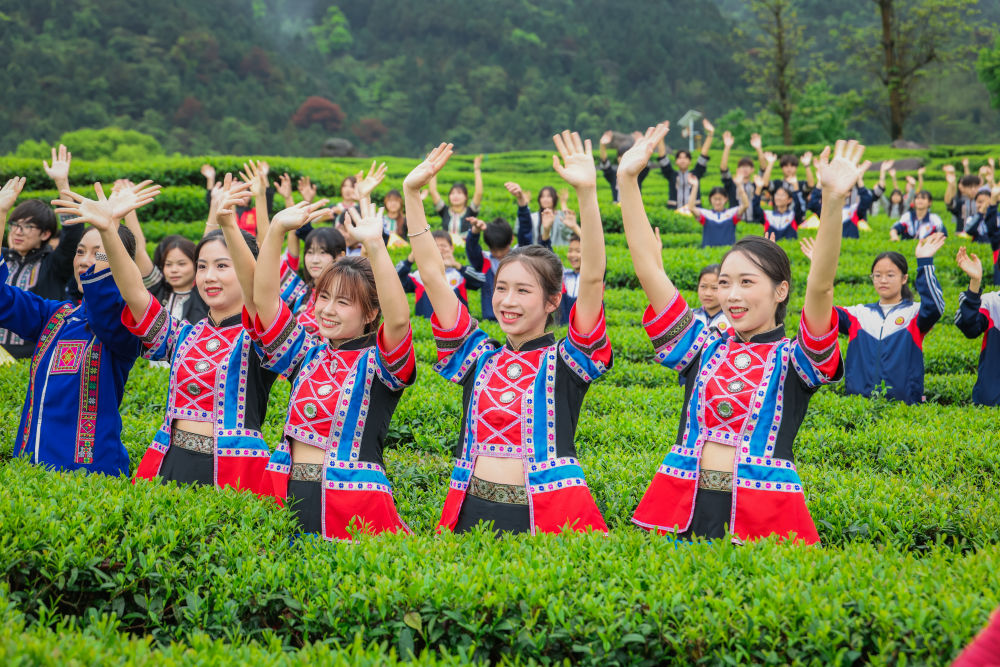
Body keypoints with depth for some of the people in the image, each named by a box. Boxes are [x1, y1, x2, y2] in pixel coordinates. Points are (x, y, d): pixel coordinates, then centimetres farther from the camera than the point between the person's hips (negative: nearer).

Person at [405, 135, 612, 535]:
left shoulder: (566, 361, 2)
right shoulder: (478, 358, 11)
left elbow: (592, 279, -10)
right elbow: (433, 276, 9)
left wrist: (587, 193, -20)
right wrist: (412, 193, 4)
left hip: (549, 518, -3)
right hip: (472, 514, 3)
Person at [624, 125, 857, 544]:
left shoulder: (794, 360, 4)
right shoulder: (703, 348, 12)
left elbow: (820, 287, -13)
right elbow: (648, 267, 8)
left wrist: (833, 201, -25)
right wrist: (627, 180, 2)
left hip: (764, 519, -3)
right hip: (681, 511, 3)